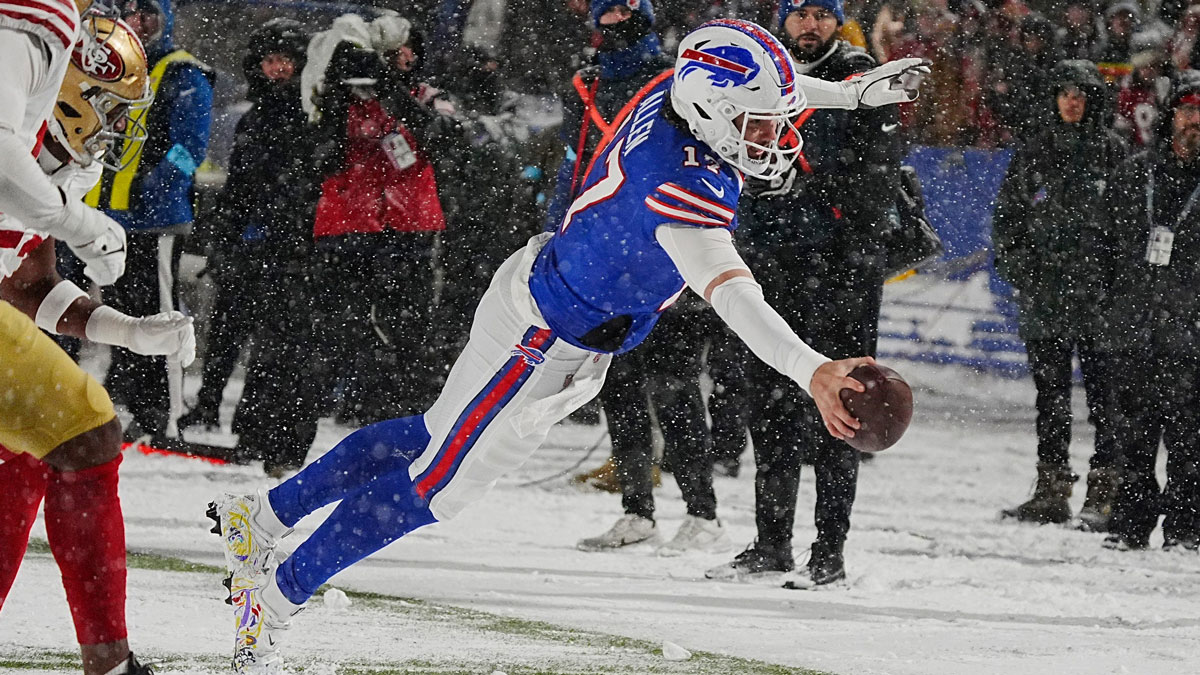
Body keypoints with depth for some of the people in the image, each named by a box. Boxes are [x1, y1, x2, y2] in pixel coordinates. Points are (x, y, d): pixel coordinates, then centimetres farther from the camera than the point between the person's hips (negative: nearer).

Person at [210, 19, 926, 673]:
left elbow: (757, 83, 14)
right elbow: (732, 295, -49)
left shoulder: (674, 94, -10)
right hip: (546, 346, -10)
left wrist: (855, 90, 16)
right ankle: (275, 599, 14)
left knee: (433, 437, 25)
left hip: (542, 285, 10)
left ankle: (262, 515, 36)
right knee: (433, 487, 3)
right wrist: (812, 371, -60)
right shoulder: (682, 189, -37)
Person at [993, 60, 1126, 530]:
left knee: (1103, 393, -6)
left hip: (1098, 292, -4)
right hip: (1044, 290, 4)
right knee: (1050, 394, 7)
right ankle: (1051, 490, 11)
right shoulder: (1034, 154, 12)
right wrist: (1014, 262, 5)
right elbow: (1007, 213, 18)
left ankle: (1105, 491, -3)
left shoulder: (1113, 153, 3)